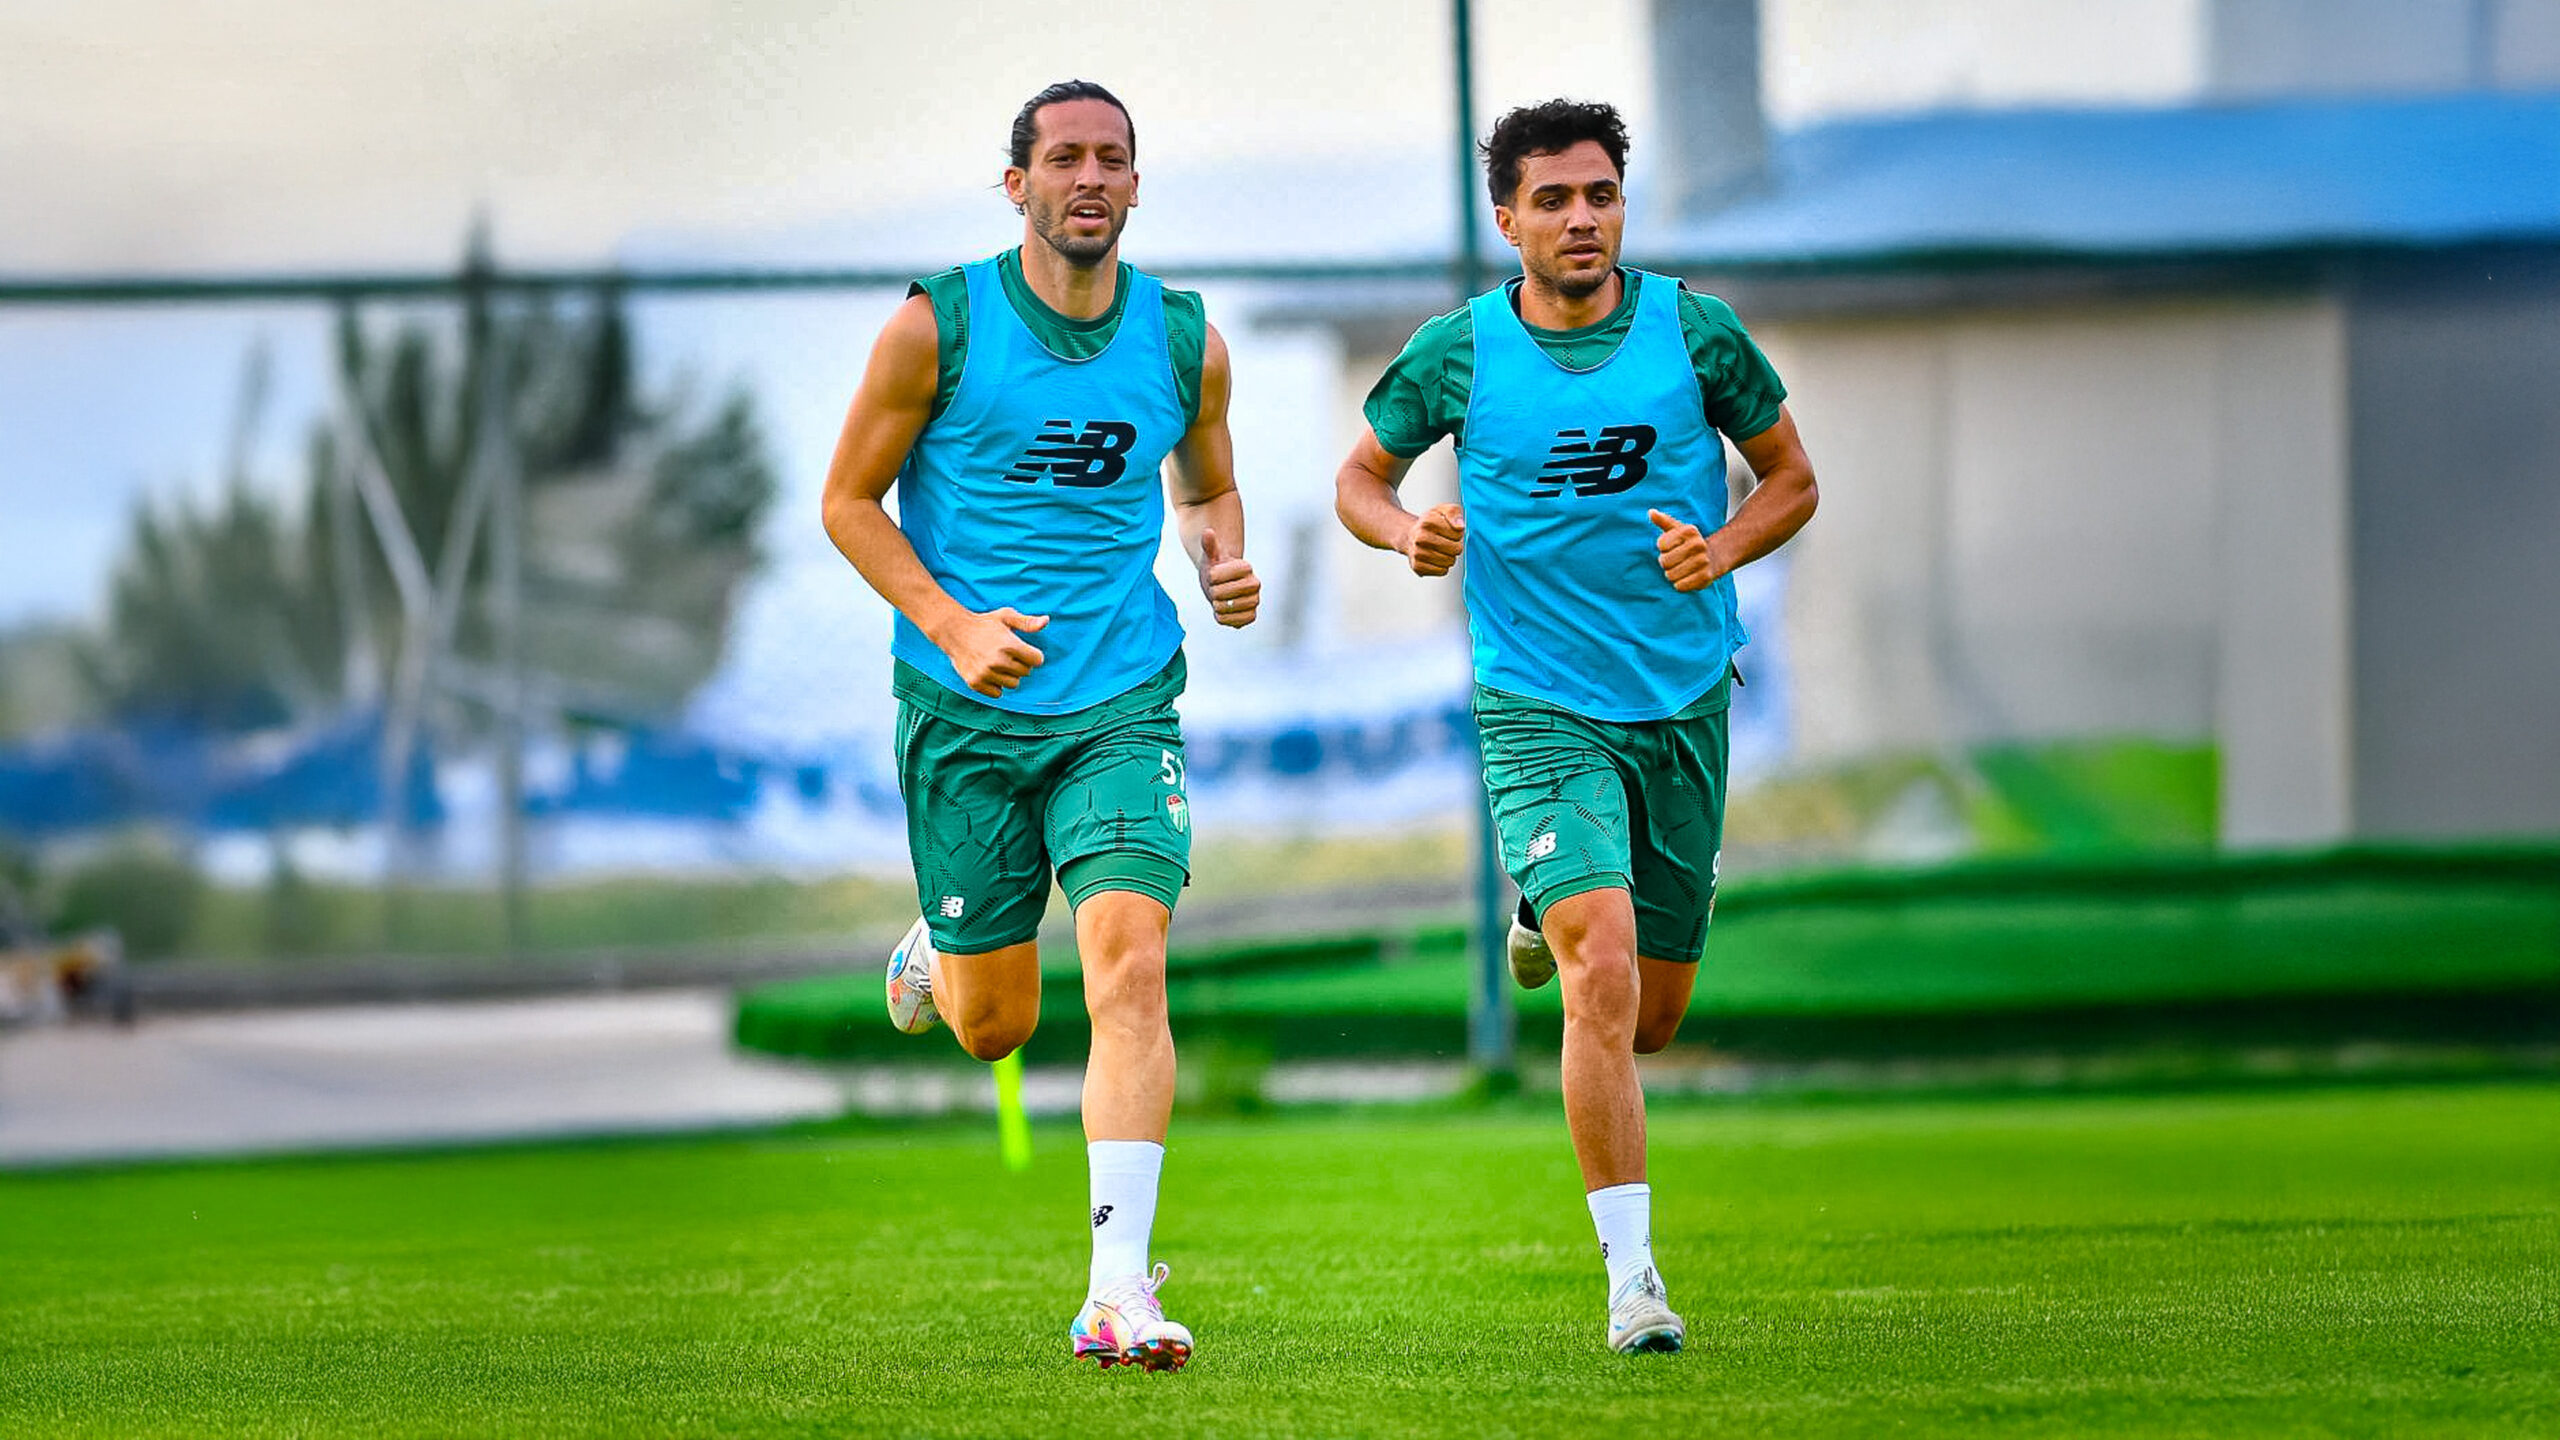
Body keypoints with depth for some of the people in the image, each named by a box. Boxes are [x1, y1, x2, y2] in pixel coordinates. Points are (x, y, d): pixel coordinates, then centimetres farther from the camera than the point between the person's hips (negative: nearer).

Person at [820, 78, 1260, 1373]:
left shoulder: (1183, 340, 3)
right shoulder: (938, 326, -6)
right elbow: (849, 500, -1)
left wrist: (1224, 560, -3)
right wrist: (955, 628, -14)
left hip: (1121, 704, 1)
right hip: (963, 714, -1)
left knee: (1128, 963, -19)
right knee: (992, 1025, 6)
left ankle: (1119, 1288, -21)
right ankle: (936, 958, 45)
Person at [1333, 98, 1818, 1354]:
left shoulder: (1694, 333, -3)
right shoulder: (1458, 352, -5)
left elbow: (1790, 476, 8)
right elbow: (1360, 474, 11)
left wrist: (1725, 548, -12)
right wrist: (1407, 533, -11)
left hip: (1683, 703, 3)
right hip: (1541, 714, -3)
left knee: (1653, 1015, 12)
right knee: (1604, 974, -22)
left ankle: (1549, 915, 48)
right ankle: (1632, 1275, -16)